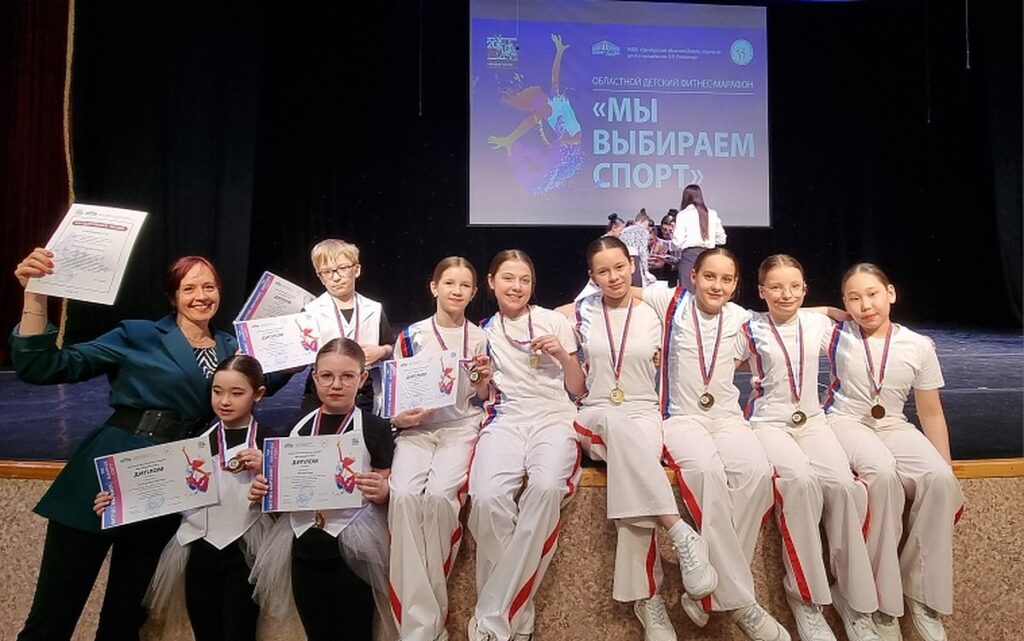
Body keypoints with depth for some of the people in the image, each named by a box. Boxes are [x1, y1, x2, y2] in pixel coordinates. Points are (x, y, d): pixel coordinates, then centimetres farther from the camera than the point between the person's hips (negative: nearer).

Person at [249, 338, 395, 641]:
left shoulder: (374, 428, -7)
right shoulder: (300, 428, 6)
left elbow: (385, 489, -5)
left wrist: (381, 491, -26)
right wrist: (264, 490, -4)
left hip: (353, 549, -4)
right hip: (305, 545, 5)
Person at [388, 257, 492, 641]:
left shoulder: (480, 338, 10)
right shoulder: (411, 336, 8)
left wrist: (483, 379, -6)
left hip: (461, 428, 0)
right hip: (417, 429, 1)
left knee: (439, 494, -30)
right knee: (403, 494, -30)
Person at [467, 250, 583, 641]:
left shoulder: (554, 321, 11)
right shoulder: (484, 332, 15)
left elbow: (577, 387, 11)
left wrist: (562, 354, -7)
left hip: (553, 417, -1)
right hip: (505, 419, 1)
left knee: (546, 487, -36)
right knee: (488, 497, -33)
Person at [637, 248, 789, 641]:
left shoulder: (739, 316, 12)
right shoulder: (672, 302, 2)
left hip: (727, 416, 3)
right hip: (681, 417, -3)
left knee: (756, 471, -30)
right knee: (707, 470, -36)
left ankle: (710, 589, -20)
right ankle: (739, 601, -27)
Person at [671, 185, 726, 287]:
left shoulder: (683, 214, -2)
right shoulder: (712, 214, 8)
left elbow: (678, 242, -9)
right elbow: (721, 239, 10)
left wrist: (673, 233, 10)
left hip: (689, 255, -4)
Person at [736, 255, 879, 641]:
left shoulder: (819, 324, 8)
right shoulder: (750, 330, 0)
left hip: (812, 419, 3)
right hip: (768, 422, -3)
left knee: (842, 483, -27)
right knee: (801, 480, -34)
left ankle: (855, 598, -11)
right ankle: (805, 595, -18)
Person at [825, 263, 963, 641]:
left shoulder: (919, 347, 2)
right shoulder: (838, 336, -2)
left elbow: (931, 413, 7)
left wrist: (948, 470, 4)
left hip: (894, 426, 3)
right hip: (847, 422, -3)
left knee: (939, 479, -29)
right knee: (882, 472, -36)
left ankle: (923, 593, -12)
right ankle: (882, 597, -23)